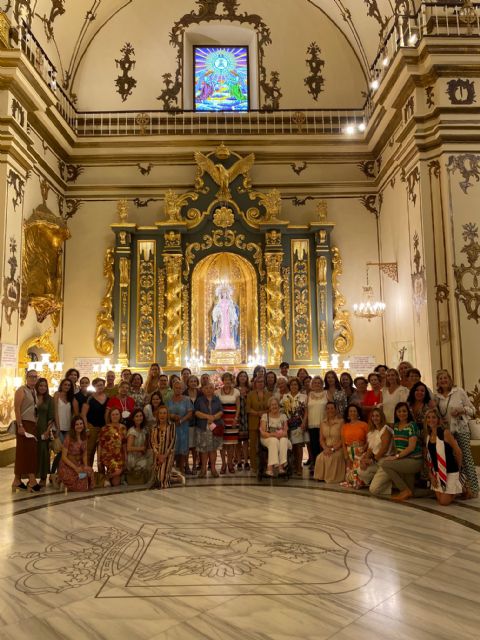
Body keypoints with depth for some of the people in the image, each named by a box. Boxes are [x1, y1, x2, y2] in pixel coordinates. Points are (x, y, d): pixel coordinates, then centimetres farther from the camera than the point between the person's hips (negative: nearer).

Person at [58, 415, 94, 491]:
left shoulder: (84, 437, 4)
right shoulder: (68, 437, -13)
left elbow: (84, 454, 8)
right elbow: (64, 457, -13)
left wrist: (85, 466, -9)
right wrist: (75, 468, -19)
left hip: (79, 464, 5)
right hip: (67, 466, -5)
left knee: (90, 471, -23)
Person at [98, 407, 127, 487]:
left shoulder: (123, 428, 8)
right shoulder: (105, 428, -3)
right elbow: (100, 445, -2)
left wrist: (125, 456, 6)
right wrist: (99, 460, -4)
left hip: (119, 456, 4)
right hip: (107, 455, -3)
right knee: (117, 471, -27)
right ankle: (107, 477, 1)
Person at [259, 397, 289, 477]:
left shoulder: (283, 416, 11)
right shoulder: (265, 416, 3)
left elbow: (286, 431, 5)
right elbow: (262, 432, -5)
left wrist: (281, 434, -19)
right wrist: (273, 434, -21)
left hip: (281, 438, 2)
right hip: (267, 438, -2)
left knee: (284, 441, -34)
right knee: (274, 441, -37)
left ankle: (281, 467, -42)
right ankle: (270, 468, -43)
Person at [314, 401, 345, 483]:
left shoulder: (340, 422, -2)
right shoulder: (323, 424, 13)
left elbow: (343, 439, -8)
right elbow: (321, 439, 11)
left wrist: (333, 449, -16)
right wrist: (325, 448, -9)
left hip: (338, 449, -3)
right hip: (327, 449, 3)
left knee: (333, 457, -34)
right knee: (320, 457, -27)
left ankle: (333, 477, -14)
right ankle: (321, 477, -10)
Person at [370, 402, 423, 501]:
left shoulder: (412, 425, -10)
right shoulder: (395, 426, 11)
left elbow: (412, 447, -17)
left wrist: (396, 456, -17)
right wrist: (395, 455, -2)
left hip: (414, 460, -7)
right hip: (403, 459, 7)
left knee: (385, 464, -19)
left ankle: (405, 490, -8)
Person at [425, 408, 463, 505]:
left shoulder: (445, 433, -16)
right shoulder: (428, 436, 2)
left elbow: (458, 452, -10)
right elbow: (428, 458, 7)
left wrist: (458, 469, 2)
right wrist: (431, 475, 0)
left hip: (450, 471, -6)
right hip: (437, 472, 6)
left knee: (444, 502, -4)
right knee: (439, 499, 9)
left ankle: (460, 487, 20)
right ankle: (455, 487, 33)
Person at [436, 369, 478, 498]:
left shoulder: (459, 391, 0)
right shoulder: (437, 396, 6)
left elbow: (472, 409, 3)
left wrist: (462, 409, -15)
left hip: (461, 429, -3)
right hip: (446, 430, 3)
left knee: (466, 457, -4)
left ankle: (473, 488, 4)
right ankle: (463, 486, 15)